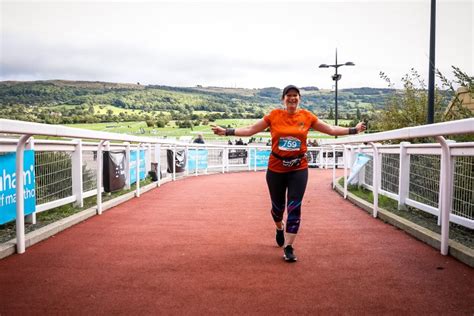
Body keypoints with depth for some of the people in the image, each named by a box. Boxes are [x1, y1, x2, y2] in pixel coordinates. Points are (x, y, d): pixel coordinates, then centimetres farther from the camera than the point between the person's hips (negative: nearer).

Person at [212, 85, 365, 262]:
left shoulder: (307, 116, 0)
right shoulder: (274, 116, -3)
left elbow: (331, 130, 7)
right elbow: (250, 130, 0)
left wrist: (354, 130, 3)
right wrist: (226, 131, -6)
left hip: (298, 168, 0)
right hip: (276, 168, 0)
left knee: (294, 208, -6)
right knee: (278, 206, 13)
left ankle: (289, 247, 5)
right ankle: (280, 228, 47)